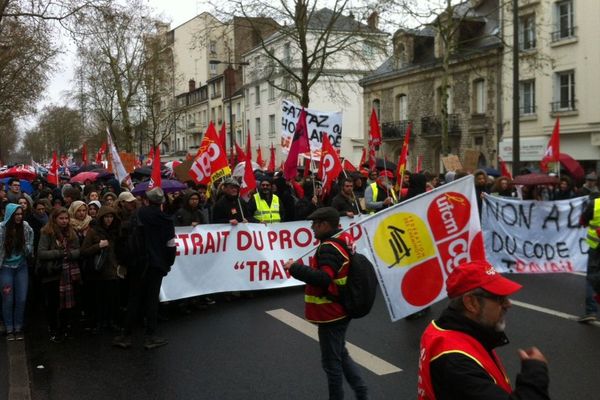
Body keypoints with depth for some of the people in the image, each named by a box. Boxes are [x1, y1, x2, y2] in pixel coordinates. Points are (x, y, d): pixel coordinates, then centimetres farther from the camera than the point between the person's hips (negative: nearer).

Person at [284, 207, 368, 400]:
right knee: (340, 355, 23)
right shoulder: (343, 240, 6)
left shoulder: (329, 248, -23)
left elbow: (323, 279, -35)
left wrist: (294, 268, -29)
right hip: (339, 311, 10)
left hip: (331, 314, -10)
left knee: (331, 361, 5)